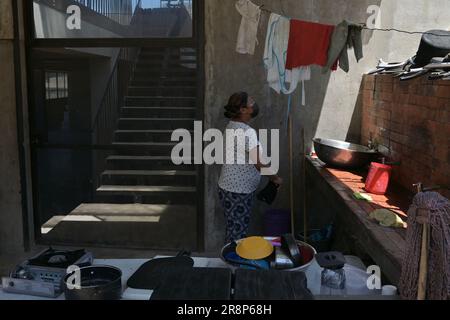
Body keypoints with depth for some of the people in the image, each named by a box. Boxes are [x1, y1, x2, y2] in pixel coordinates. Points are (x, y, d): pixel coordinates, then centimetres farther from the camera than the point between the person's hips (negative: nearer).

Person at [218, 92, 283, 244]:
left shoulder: (232, 126, 8)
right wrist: (275, 178, -7)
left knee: (233, 229, 19)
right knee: (238, 233, 3)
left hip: (230, 187, 9)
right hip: (238, 192, -9)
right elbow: (260, 163, -22)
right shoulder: (247, 131, -22)